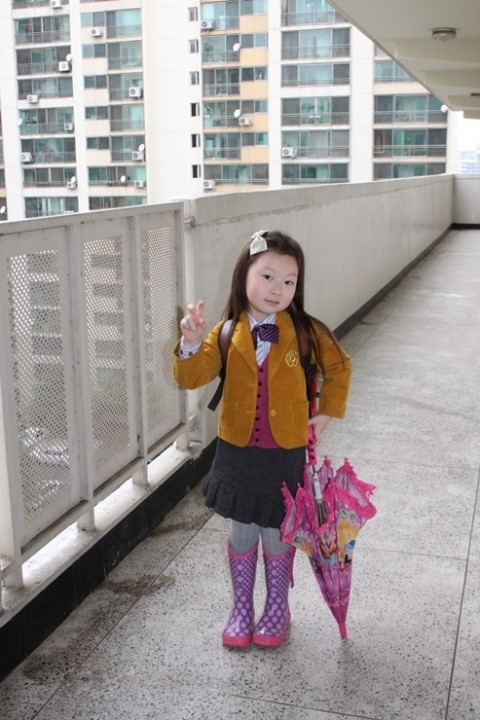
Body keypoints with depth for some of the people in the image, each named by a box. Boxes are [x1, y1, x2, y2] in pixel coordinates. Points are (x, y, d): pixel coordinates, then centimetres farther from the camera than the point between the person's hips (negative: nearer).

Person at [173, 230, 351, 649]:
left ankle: (278, 609, 34)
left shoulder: (305, 332, -8)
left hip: (285, 453, -1)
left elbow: (339, 367, 7)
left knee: (276, 535, 12)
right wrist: (191, 344, -28)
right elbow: (192, 378, -10)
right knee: (242, 533, 15)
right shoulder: (227, 334, -7)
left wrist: (327, 413, 4)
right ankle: (241, 609, 34)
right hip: (237, 451, 1)